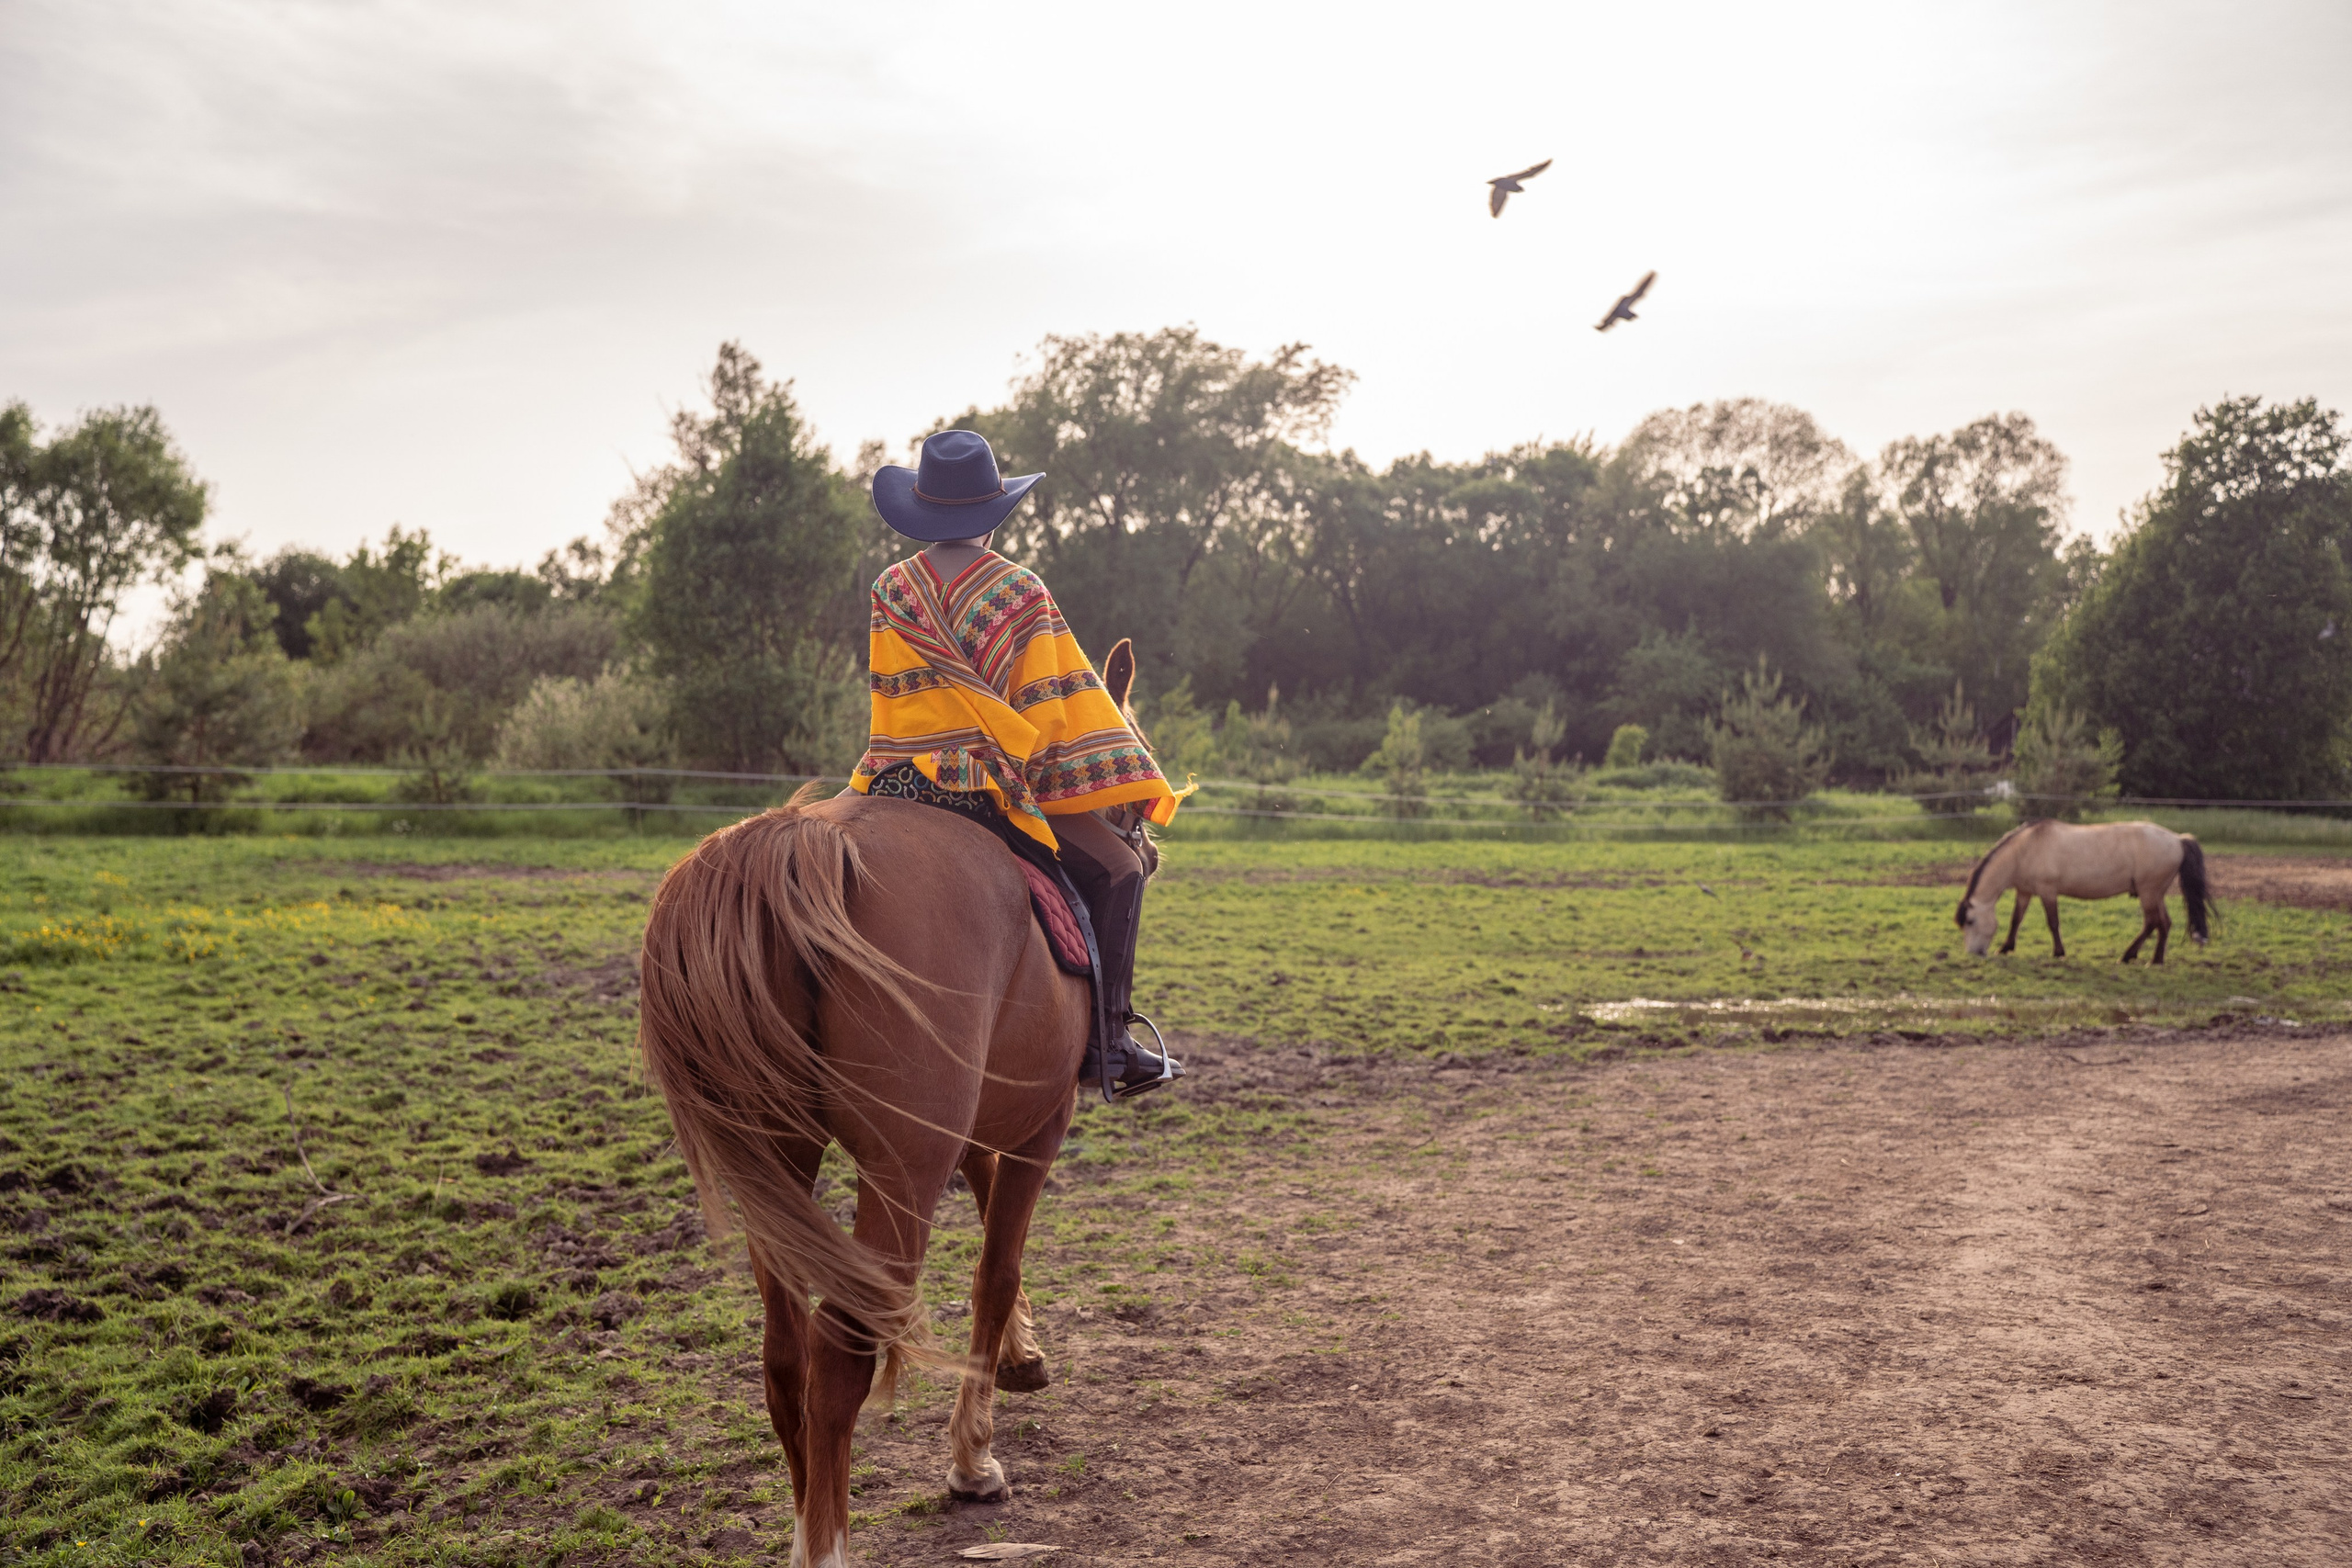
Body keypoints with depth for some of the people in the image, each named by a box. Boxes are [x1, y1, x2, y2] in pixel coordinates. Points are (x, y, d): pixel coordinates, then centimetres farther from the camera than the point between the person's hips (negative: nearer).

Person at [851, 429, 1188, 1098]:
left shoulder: (890, 591, 7)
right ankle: (1109, 1044, 2)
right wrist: (1130, 790, -2)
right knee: (1118, 871, 6)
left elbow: (890, 697, 13)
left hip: (897, 784, 5)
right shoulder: (1020, 592, -4)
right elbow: (1057, 705, -7)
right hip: (991, 786, -5)